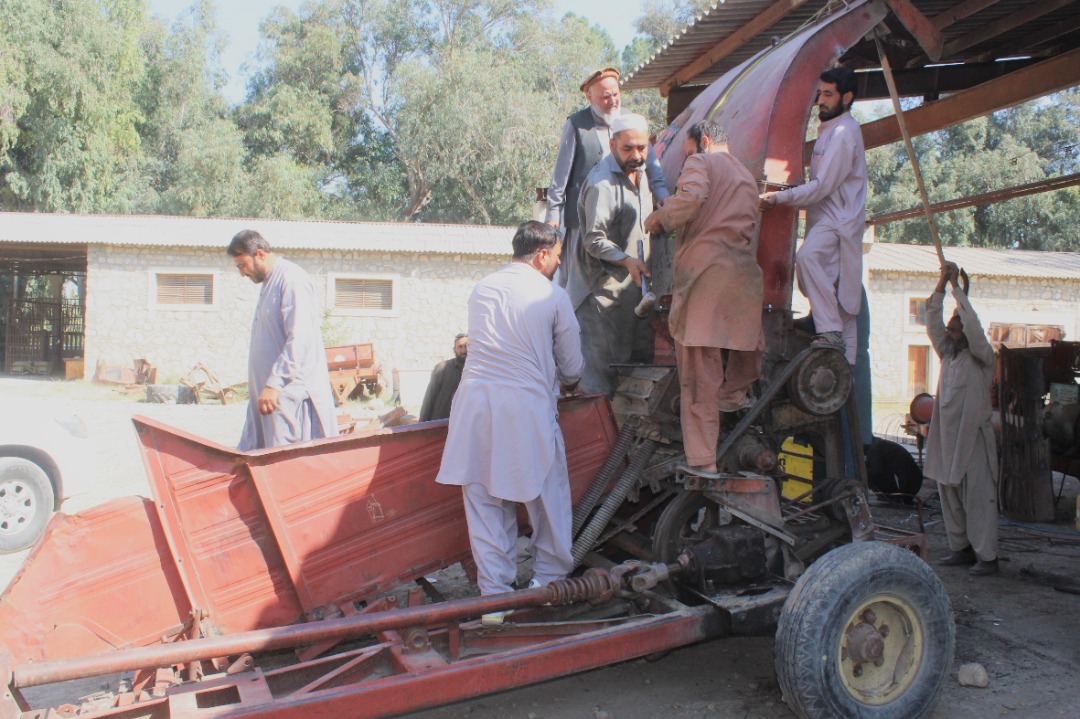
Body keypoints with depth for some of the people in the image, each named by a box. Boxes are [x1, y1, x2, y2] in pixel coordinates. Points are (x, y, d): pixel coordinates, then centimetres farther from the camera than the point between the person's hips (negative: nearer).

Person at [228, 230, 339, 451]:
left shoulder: (292, 280, -13)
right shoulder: (269, 283, 18)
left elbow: (299, 341, -21)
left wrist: (273, 384, -23)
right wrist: (265, 385, 19)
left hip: (291, 391, -10)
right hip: (266, 391, 10)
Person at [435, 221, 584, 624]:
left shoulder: (482, 289, 13)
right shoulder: (553, 296, 1)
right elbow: (572, 365, 7)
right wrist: (568, 384, 32)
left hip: (475, 399, 4)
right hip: (526, 403, -4)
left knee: (484, 501, 9)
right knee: (548, 497, 14)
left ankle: (495, 598, 13)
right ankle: (549, 583, 26)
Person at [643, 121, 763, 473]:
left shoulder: (701, 162, 6)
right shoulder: (748, 177, 28)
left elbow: (690, 197, -15)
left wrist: (659, 217, 1)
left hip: (704, 271, -6)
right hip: (746, 275, 7)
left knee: (699, 374, -6)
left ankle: (703, 461, -7)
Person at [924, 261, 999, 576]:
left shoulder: (981, 357, -5)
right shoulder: (948, 354, 12)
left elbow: (972, 324, -20)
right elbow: (933, 321, 7)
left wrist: (956, 285, -13)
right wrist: (942, 282, -2)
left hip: (973, 436, -7)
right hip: (946, 436, 7)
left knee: (979, 497, -5)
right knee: (949, 495, 10)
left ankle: (986, 556, -1)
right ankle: (961, 547, 20)